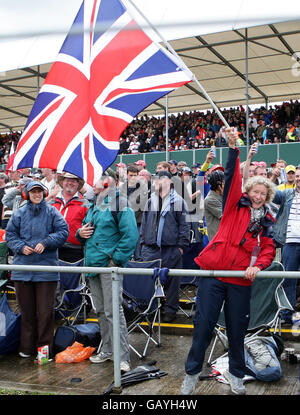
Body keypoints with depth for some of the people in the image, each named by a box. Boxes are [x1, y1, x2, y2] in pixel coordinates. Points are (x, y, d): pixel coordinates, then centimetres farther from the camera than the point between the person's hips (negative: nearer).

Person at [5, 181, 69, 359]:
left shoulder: (52, 212, 4)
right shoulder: (19, 214, 12)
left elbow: (63, 232, -2)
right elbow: (10, 234, 11)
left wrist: (45, 243, -14)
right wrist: (21, 247, -7)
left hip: (46, 268, -2)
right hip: (22, 268, 3)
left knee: (45, 311, -1)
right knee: (26, 310, 10)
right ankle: (27, 348, 22)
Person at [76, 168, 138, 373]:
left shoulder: (120, 204, -9)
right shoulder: (94, 206, 16)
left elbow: (131, 235, -16)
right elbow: (85, 228, 27)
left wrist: (116, 258, -18)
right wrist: (80, 232, 4)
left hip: (110, 265, -8)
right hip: (93, 264, 9)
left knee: (113, 311, -8)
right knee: (101, 310, 15)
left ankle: (123, 356, -1)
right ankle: (108, 350, 28)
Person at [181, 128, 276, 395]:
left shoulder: (267, 221, 12)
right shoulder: (235, 205, 5)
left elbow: (268, 250, 6)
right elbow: (232, 178, -7)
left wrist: (258, 266, -14)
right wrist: (233, 148, -18)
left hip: (240, 281, 3)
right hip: (214, 272, -2)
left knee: (237, 328, 11)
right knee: (204, 323, 1)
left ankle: (236, 374, 32)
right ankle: (192, 373, 17)